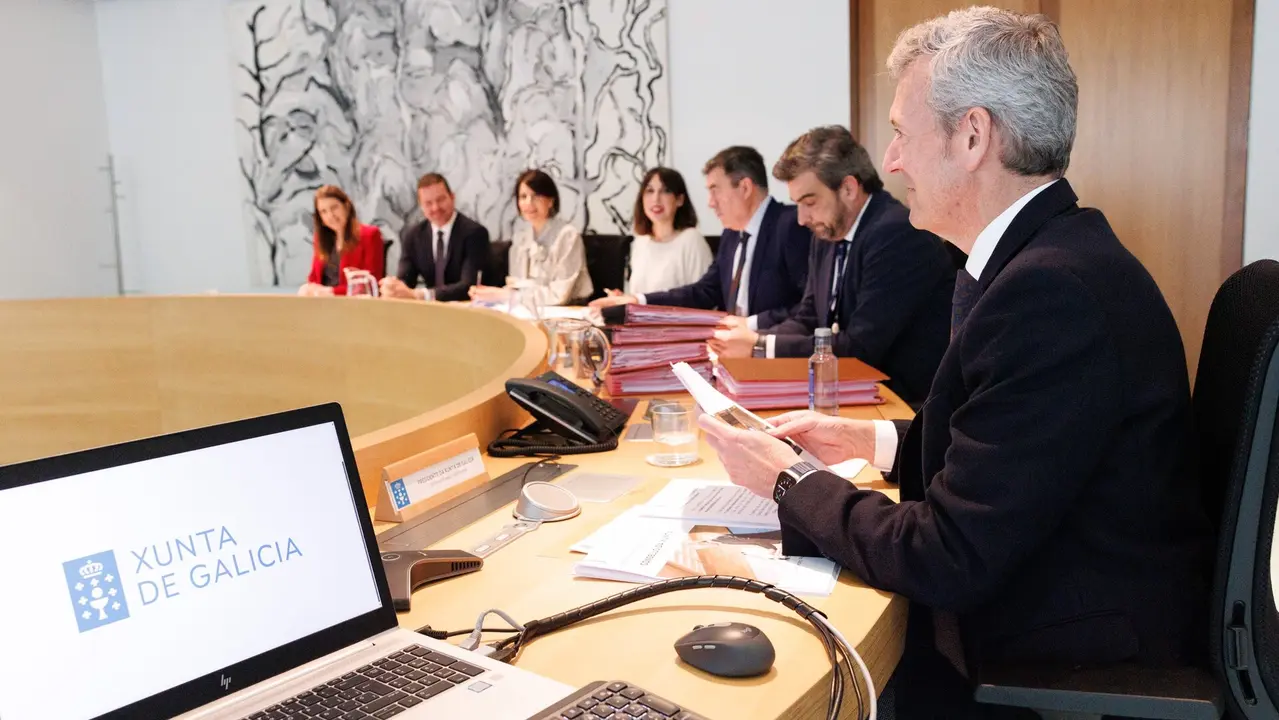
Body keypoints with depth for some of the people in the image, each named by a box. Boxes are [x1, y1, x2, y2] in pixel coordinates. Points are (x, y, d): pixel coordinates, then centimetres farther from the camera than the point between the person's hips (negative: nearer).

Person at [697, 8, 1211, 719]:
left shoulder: (1054, 290, -28)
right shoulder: (1049, 254, 4)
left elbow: (946, 559, -25)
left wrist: (788, 481, -12)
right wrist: (873, 439, 6)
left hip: (1067, 661, -8)